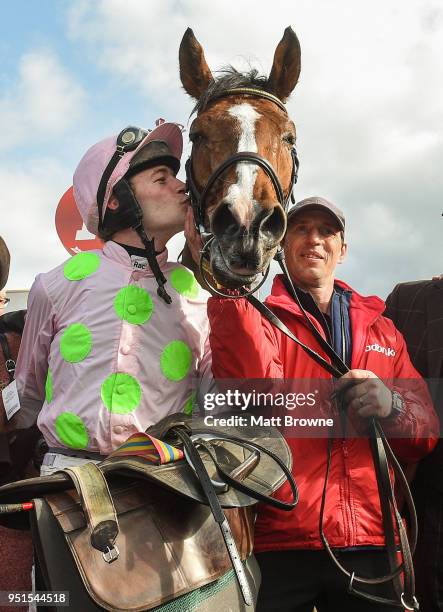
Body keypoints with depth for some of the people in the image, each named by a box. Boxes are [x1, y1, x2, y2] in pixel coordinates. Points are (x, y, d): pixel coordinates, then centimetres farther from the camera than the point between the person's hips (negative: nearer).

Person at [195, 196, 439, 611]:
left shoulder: (383, 331, 15)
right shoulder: (260, 319, 4)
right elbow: (253, 387, -19)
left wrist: (391, 406, -12)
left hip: (371, 545, 3)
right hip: (280, 544, -3)